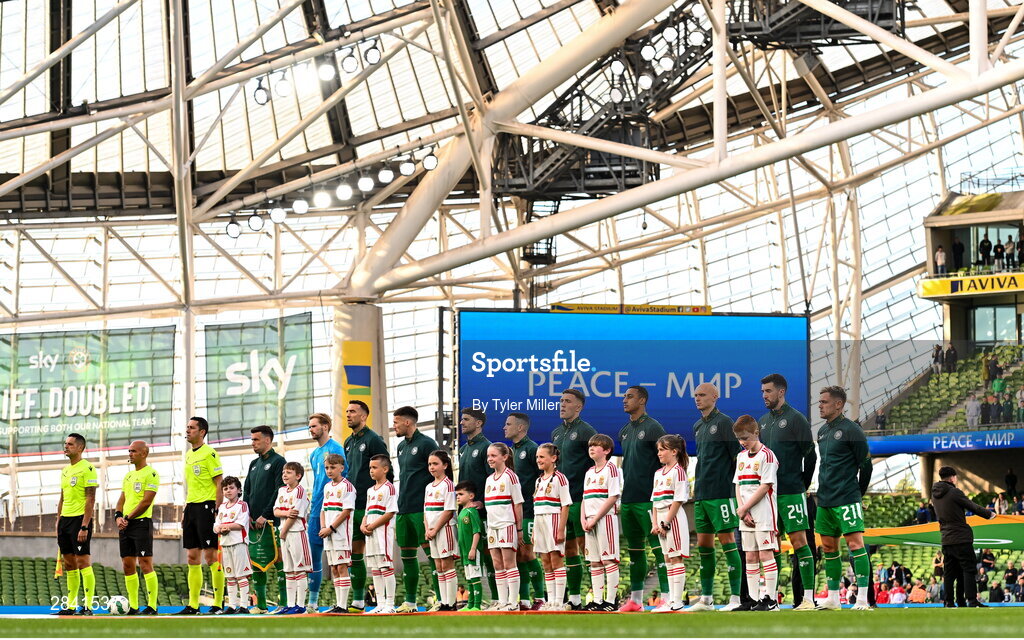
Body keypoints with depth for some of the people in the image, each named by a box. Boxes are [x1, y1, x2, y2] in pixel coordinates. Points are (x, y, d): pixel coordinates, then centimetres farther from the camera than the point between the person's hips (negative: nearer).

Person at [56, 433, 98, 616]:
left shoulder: (87, 469, -9)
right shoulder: (65, 470, 16)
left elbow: (90, 500, -14)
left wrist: (84, 527, -20)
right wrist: (58, 523, 16)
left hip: (80, 519, -8)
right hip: (65, 519, 8)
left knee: (83, 562, -9)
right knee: (69, 565, 9)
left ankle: (88, 606, -8)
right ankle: (70, 606, 12)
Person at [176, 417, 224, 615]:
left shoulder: (209, 453, -8)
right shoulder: (189, 455, 17)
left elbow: (220, 484, -11)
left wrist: (217, 511, -17)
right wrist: (186, 512, 18)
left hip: (206, 506, -8)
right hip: (191, 507, 8)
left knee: (211, 556, -7)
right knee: (192, 557, 7)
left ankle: (218, 603, -4)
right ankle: (193, 605, 10)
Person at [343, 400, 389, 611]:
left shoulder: (373, 440, -7)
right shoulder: (349, 443, 17)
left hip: (369, 506, -8)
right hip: (352, 506, 8)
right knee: (354, 553, 9)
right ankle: (358, 600, 14)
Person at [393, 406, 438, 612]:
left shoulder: (426, 444, -8)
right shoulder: (402, 446, 17)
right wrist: (399, 507, 19)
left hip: (422, 509, -9)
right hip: (403, 510, 9)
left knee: (431, 552, -8)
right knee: (407, 554, 10)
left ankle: (441, 599, -7)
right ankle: (410, 602, 15)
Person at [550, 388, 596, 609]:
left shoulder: (586, 431, -7)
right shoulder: (556, 433, 16)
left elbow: (598, 462, -9)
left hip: (581, 499, -8)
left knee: (585, 546, -8)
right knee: (568, 547, 9)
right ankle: (574, 598, 14)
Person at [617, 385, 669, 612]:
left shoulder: (653, 428, -7)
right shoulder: (624, 431, 16)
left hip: (647, 499, -8)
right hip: (627, 500, 8)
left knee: (658, 547, -10)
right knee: (634, 549, 12)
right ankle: (635, 599, 16)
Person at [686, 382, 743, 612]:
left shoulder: (724, 422, -6)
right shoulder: (698, 427, 16)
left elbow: (737, 456, -8)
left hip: (722, 494, -8)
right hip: (701, 496, 8)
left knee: (727, 540, -7)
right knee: (703, 544, 8)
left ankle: (735, 598, -6)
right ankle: (706, 598, 14)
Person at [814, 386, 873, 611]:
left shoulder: (851, 430, -8)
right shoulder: (822, 432, 15)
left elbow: (865, 464, -5)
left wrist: (857, 494, 2)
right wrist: (824, 493, 18)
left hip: (847, 499, -8)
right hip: (825, 500, 8)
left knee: (855, 543, -11)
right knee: (828, 547, 10)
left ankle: (862, 598, -13)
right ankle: (833, 598, 16)